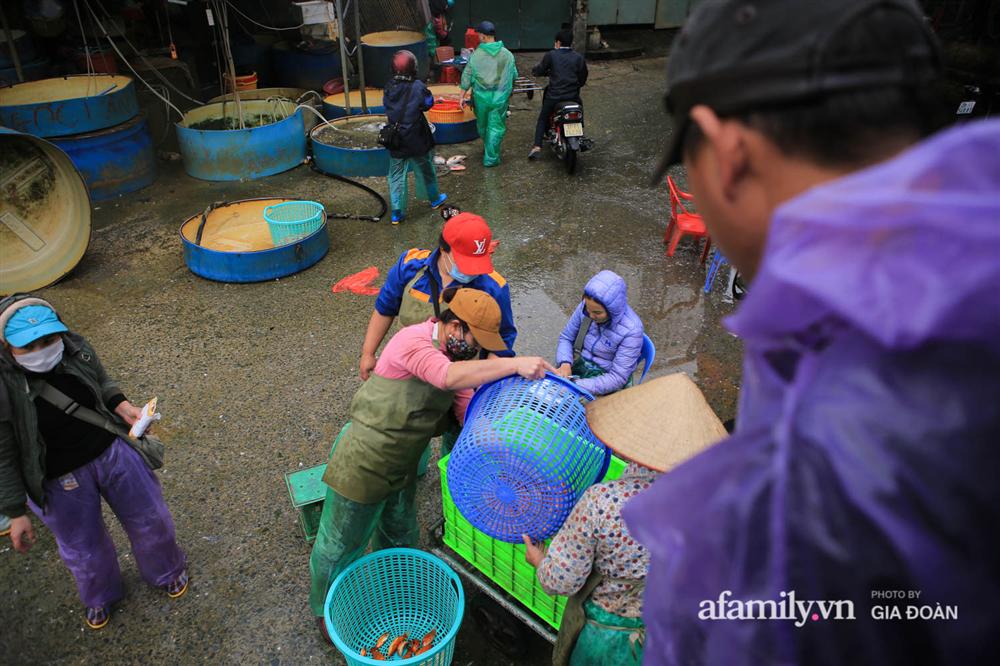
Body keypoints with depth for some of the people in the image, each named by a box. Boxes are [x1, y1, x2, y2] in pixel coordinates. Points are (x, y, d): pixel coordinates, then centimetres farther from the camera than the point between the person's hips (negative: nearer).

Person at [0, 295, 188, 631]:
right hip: (60, 480, -3)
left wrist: (121, 405, -13)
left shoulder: (76, 348, -17)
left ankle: (166, 570, 54)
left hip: (113, 451, 3)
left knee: (150, 519, 20)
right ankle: (99, 597, 56)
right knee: (84, 549, 20)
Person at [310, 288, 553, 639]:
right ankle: (325, 609, 39)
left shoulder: (454, 356, 0)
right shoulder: (413, 341, -27)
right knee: (340, 545, 13)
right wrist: (515, 364, -46)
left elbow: (467, 406, -2)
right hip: (362, 464, -8)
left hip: (403, 466, 8)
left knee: (400, 537, 26)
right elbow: (449, 376, -45)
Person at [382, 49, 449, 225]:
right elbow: (429, 103, -3)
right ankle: (434, 199, 38)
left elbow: (387, 107, 5)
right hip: (417, 140, -3)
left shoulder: (389, 87, -5)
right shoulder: (417, 87, -17)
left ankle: (397, 212, 8)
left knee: (396, 175, 9)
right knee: (425, 170, 18)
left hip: (395, 141, 3)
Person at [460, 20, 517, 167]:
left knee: (482, 125, 21)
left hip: (481, 96, 0)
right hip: (500, 97, 0)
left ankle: (487, 149, 41)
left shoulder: (476, 54, -7)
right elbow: (514, 75, 6)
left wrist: (464, 93, 7)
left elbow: (466, 75, -3)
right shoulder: (507, 54, -2)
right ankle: (491, 158, 5)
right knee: (496, 127, 6)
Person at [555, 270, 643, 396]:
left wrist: (577, 386, -30)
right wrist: (565, 363, -16)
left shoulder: (631, 330, -23)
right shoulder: (585, 306, -10)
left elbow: (617, 378, -20)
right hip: (577, 366, 5)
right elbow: (565, 338, 5)